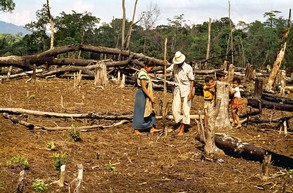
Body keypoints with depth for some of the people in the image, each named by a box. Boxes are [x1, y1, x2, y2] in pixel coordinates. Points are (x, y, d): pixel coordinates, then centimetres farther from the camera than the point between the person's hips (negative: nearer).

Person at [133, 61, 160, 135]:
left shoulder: (144, 73, 10)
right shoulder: (143, 74, -20)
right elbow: (143, 87, -23)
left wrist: (150, 96, 17)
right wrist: (151, 97, -19)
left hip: (145, 95, 10)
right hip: (142, 95, -10)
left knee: (149, 112, 13)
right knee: (140, 112, -1)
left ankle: (151, 128, 18)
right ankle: (136, 130, 8)